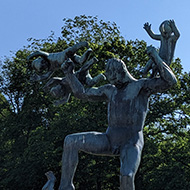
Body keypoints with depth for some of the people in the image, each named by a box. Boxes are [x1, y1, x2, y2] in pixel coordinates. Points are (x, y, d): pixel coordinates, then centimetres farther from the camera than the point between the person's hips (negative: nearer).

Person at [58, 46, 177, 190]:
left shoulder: (142, 85, 5)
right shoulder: (110, 90, 20)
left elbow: (170, 81, -8)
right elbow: (82, 93, 25)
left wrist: (155, 56, -8)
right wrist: (70, 74, 19)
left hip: (132, 143, -5)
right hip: (110, 140, 5)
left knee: (127, 177, -34)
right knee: (71, 141, -15)